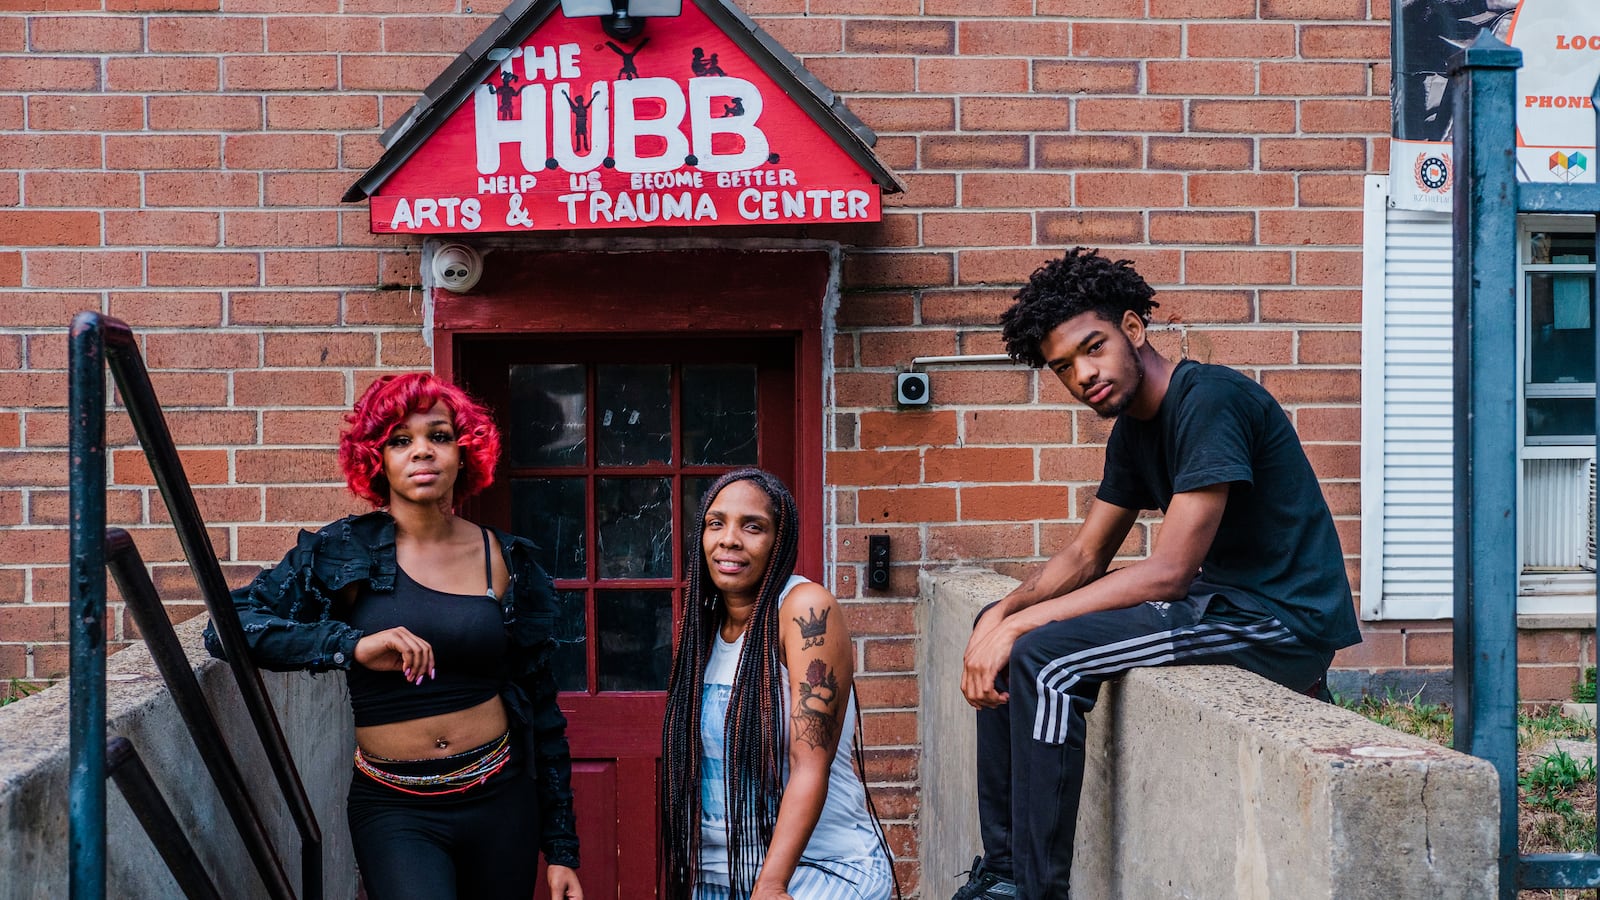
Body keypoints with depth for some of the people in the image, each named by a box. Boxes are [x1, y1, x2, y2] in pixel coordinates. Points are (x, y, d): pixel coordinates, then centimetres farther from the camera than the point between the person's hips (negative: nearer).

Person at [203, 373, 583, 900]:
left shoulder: (507, 560, 3)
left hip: (500, 801, 3)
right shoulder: (347, 551, -2)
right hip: (394, 811, -2)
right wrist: (353, 644, -23)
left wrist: (562, 848, 7)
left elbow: (541, 709, 8)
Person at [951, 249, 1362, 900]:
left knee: (1043, 658, -24)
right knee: (1002, 634, 9)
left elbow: (1167, 573, -24)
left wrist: (1020, 625, -22)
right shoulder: (1134, 429, 10)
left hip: (1283, 620, -10)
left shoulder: (1209, 400, -19)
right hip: (1220, 598, 10)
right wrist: (1001, 616, -5)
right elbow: (1085, 558, 15)